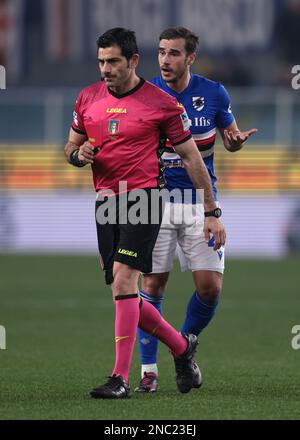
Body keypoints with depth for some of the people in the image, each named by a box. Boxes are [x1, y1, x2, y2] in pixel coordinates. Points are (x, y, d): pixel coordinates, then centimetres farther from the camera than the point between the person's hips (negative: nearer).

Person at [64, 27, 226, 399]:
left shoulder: (161, 103, -5)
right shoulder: (88, 98, 9)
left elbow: (192, 158, 0)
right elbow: (71, 146, 20)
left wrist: (211, 213, 0)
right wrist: (78, 154, -6)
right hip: (105, 201, 6)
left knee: (123, 281, -19)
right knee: (124, 295, 7)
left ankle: (121, 377, -16)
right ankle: (181, 347, 30)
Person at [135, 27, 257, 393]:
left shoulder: (214, 94, -2)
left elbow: (230, 139, 12)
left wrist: (237, 140, -11)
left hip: (201, 202, 1)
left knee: (210, 287, -5)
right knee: (152, 285, -6)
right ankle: (149, 370, 4)